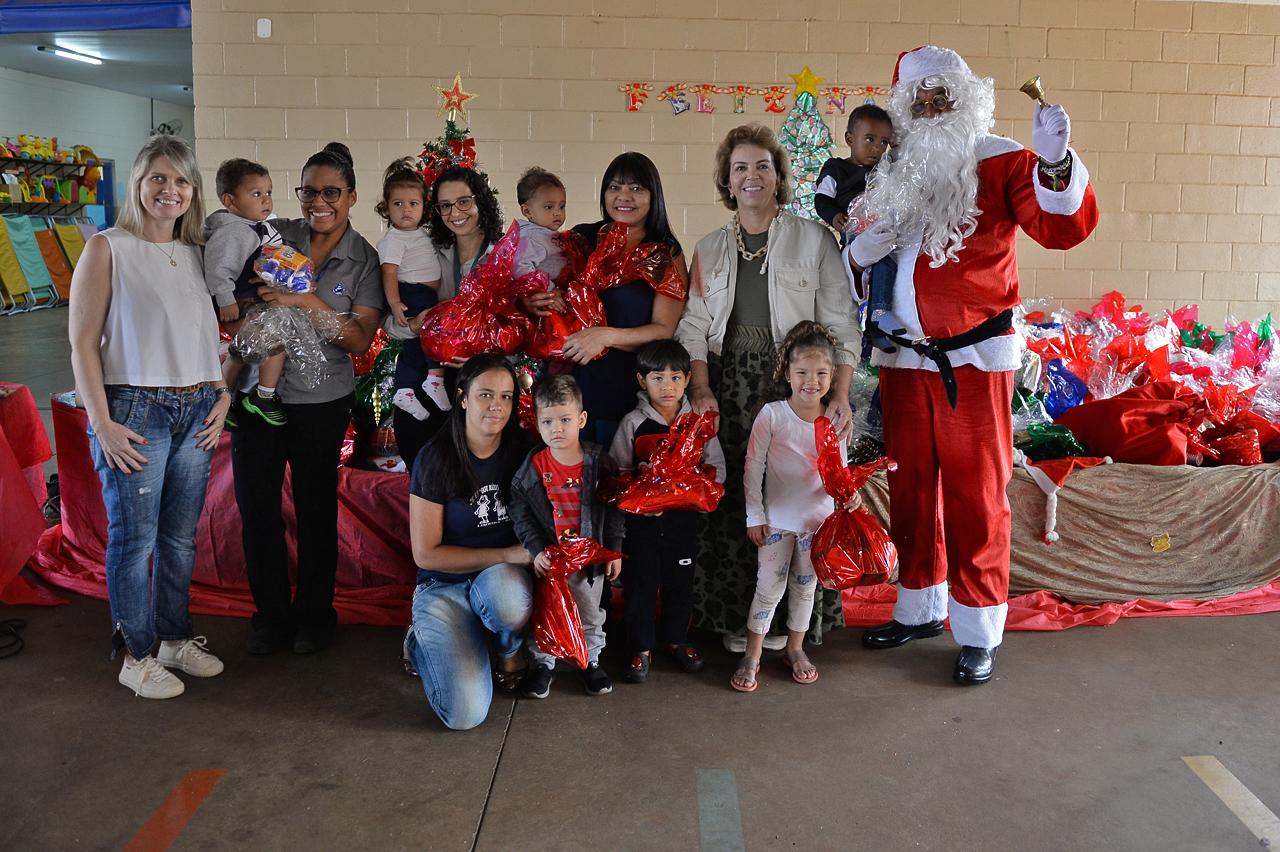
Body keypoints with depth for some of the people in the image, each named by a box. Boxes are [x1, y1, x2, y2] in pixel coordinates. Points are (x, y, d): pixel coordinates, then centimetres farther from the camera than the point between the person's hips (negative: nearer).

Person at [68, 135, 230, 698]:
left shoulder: (195, 255, 12)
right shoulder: (107, 249, -4)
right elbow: (82, 344, -7)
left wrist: (221, 396, 6)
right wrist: (103, 423, -13)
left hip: (196, 413, 5)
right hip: (135, 412, -5)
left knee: (181, 536, 12)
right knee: (134, 537, 1)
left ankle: (176, 639, 27)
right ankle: (136, 657, 15)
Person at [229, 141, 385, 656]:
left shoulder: (364, 261, -3)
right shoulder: (275, 236, 2)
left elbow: (360, 340, -11)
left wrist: (309, 303, -23)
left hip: (320, 401, -2)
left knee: (316, 510, 9)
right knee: (256, 507, 6)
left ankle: (314, 614, 27)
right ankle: (271, 613, 25)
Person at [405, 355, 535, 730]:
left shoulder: (521, 449, -2)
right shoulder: (436, 459, -11)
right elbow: (426, 554, -10)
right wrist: (506, 554, -16)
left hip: (504, 577, 2)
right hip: (445, 586, -2)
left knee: (504, 589, -39)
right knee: (465, 714, -20)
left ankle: (510, 651, -2)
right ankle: (423, 643, 12)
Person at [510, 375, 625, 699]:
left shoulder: (599, 463, -10)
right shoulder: (533, 467, -11)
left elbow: (614, 510, -2)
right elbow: (521, 514, -7)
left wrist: (614, 551, -2)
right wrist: (536, 550, -16)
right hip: (548, 557, 0)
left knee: (590, 613, 16)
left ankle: (590, 661, 36)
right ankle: (542, 663, 31)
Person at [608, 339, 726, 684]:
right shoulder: (633, 423, -4)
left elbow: (717, 467, 1)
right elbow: (617, 471, -2)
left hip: (683, 516, 2)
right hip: (641, 518, -1)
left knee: (680, 581, 13)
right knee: (640, 581, 5)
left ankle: (677, 640, 33)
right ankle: (641, 648, 19)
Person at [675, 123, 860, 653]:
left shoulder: (814, 240, 4)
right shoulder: (710, 249, 13)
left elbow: (839, 325, 0)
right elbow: (694, 326, 7)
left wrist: (840, 395, -10)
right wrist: (700, 389, -8)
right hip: (728, 385, 2)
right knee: (732, 500, 1)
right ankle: (736, 616, 14)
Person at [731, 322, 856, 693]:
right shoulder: (772, 415, -13)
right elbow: (753, 468, -8)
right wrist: (754, 516, -7)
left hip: (818, 518, 3)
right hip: (777, 519, -3)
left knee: (805, 586, 15)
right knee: (769, 587, 2)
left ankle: (795, 649, 33)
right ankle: (752, 656, 16)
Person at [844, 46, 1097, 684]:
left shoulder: (998, 161, -4)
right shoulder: (892, 174, 9)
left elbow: (1063, 227, -18)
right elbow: (856, 268, 17)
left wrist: (1054, 161, -35)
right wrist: (858, 254, -6)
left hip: (974, 356, -5)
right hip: (902, 356, 5)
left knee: (974, 493, 1)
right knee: (909, 486, 14)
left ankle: (978, 632, 13)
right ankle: (919, 608, 30)